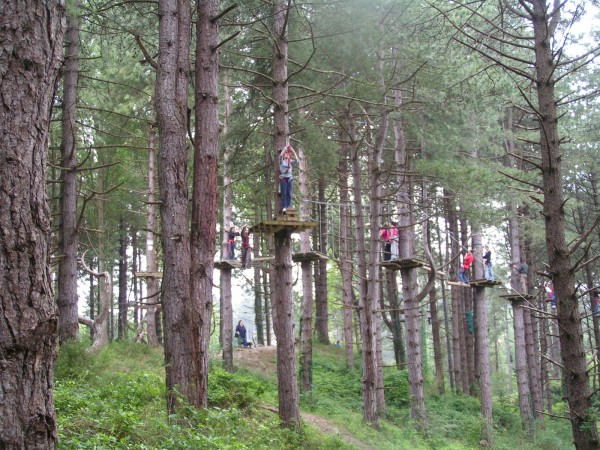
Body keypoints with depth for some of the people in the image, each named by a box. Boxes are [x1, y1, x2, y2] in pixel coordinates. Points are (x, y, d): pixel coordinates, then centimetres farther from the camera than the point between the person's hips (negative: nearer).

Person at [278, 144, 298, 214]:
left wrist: (293, 151, -3)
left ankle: (289, 207, -3)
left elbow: (296, 159, 0)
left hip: (290, 178, 3)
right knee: (284, 193, -8)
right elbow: (280, 155, -13)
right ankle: (284, 207, -12)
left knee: (289, 194, -2)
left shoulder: (290, 162, 16)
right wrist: (286, 148, -8)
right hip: (283, 178, -3)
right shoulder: (281, 161, 7)